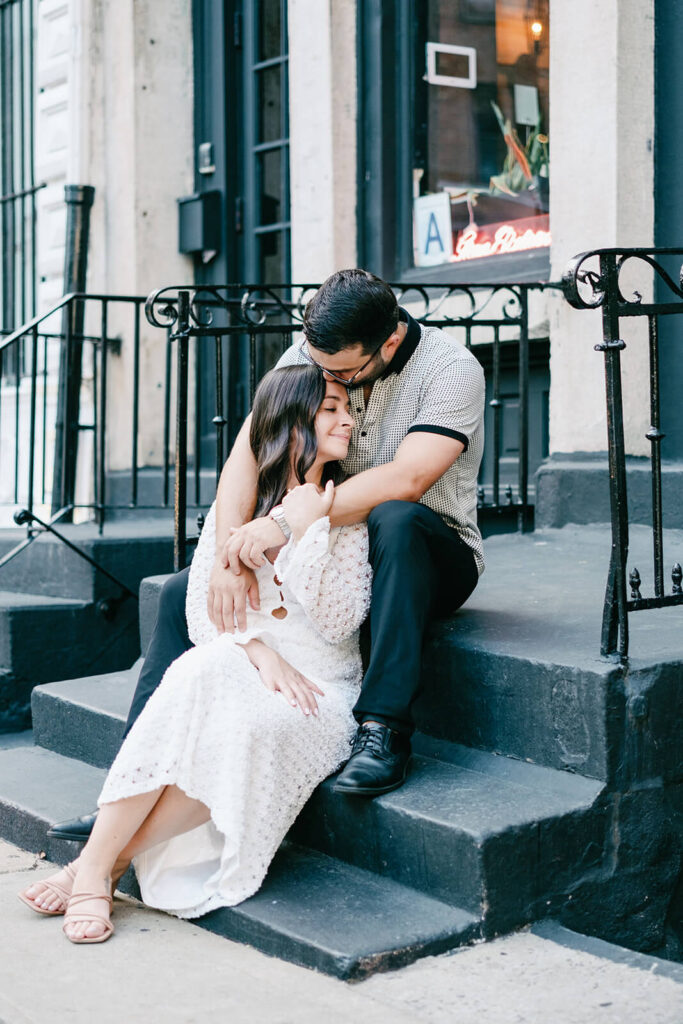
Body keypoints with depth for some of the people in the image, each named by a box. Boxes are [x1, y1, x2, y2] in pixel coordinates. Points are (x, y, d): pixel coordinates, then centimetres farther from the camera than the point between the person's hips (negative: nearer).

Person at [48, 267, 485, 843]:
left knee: (395, 519, -40)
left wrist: (287, 523, -36)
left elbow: (406, 479, -32)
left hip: (430, 557, -5)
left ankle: (384, 732, -36)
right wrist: (230, 554, -30)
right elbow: (248, 452, -13)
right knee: (184, 595, -9)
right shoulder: (311, 355, -3)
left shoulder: (451, 369, -17)